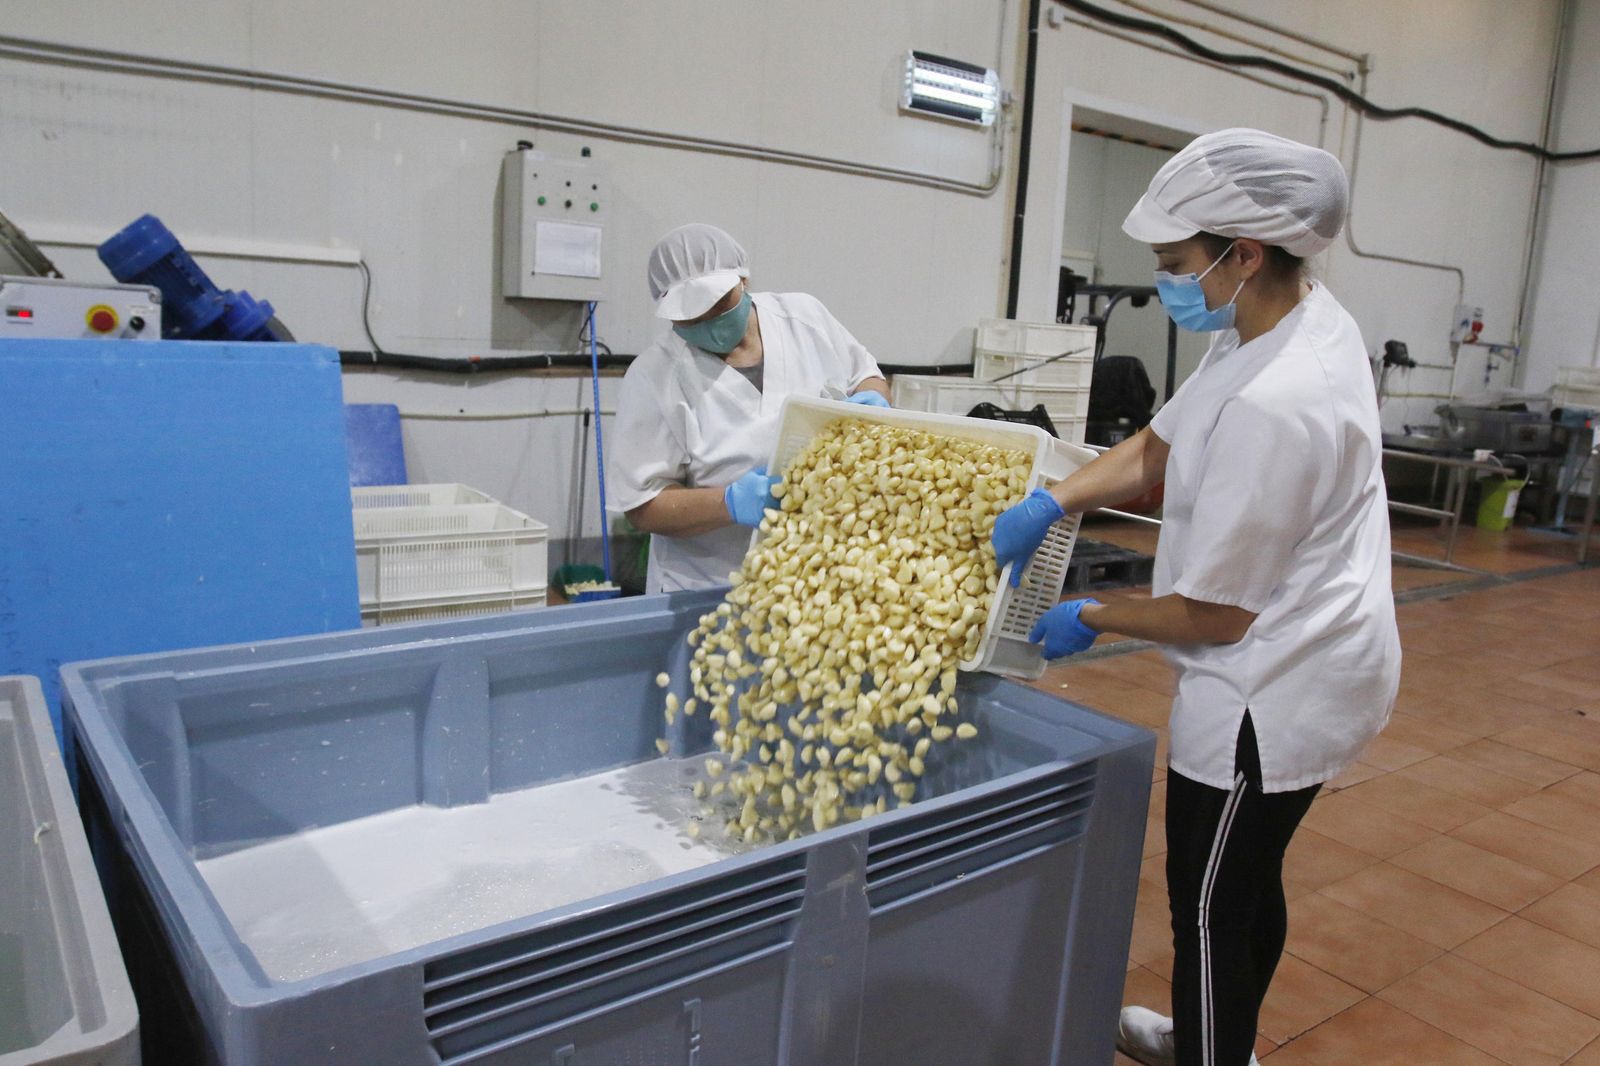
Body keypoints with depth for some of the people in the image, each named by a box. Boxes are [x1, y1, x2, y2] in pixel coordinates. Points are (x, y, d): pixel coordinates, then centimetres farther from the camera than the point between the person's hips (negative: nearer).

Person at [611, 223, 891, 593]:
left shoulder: (805, 315, -1)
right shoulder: (654, 376, -10)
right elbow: (644, 505, -9)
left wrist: (872, 401, -10)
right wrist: (731, 503, -26)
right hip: (709, 595, -3)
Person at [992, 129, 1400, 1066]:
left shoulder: (1273, 407, -31)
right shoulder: (1304, 313, -1)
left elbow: (1214, 614, -21)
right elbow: (1161, 448, 5)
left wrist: (1088, 621, -6)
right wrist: (1050, 503, -9)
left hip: (1274, 694, -10)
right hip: (1309, 665, 10)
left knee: (1211, 908, 8)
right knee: (1250, 881, 26)